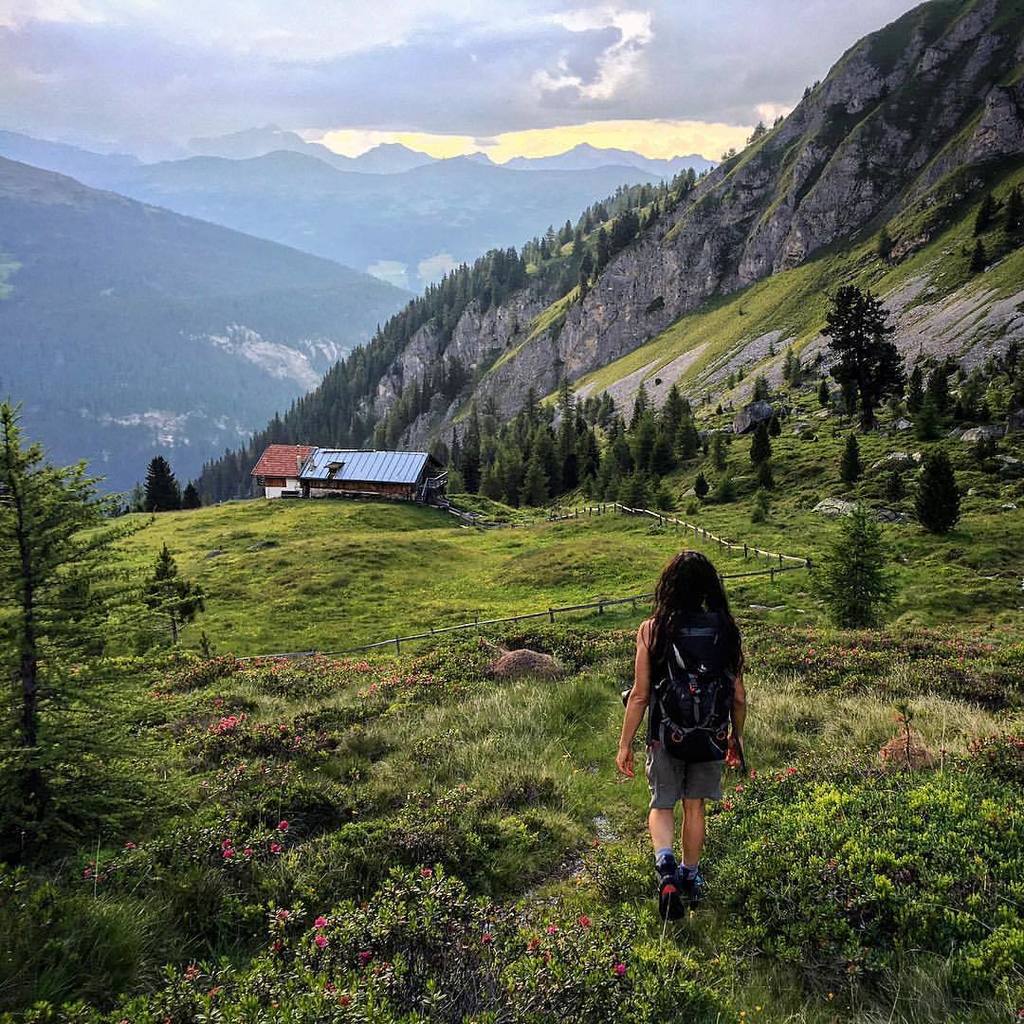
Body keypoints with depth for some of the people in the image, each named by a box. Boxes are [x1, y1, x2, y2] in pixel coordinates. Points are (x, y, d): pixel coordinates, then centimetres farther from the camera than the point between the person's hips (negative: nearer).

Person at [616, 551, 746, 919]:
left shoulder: (652, 630, -13)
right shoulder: (726, 629, -7)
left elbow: (640, 695, -10)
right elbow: (739, 695, 0)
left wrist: (625, 744, 1)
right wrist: (737, 736, 17)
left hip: (667, 736, -2)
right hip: (712, 737, 2)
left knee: (662, 805, 15)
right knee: (695, 806, 20)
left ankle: (665, 862, -10)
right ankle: (690, 878, 33)